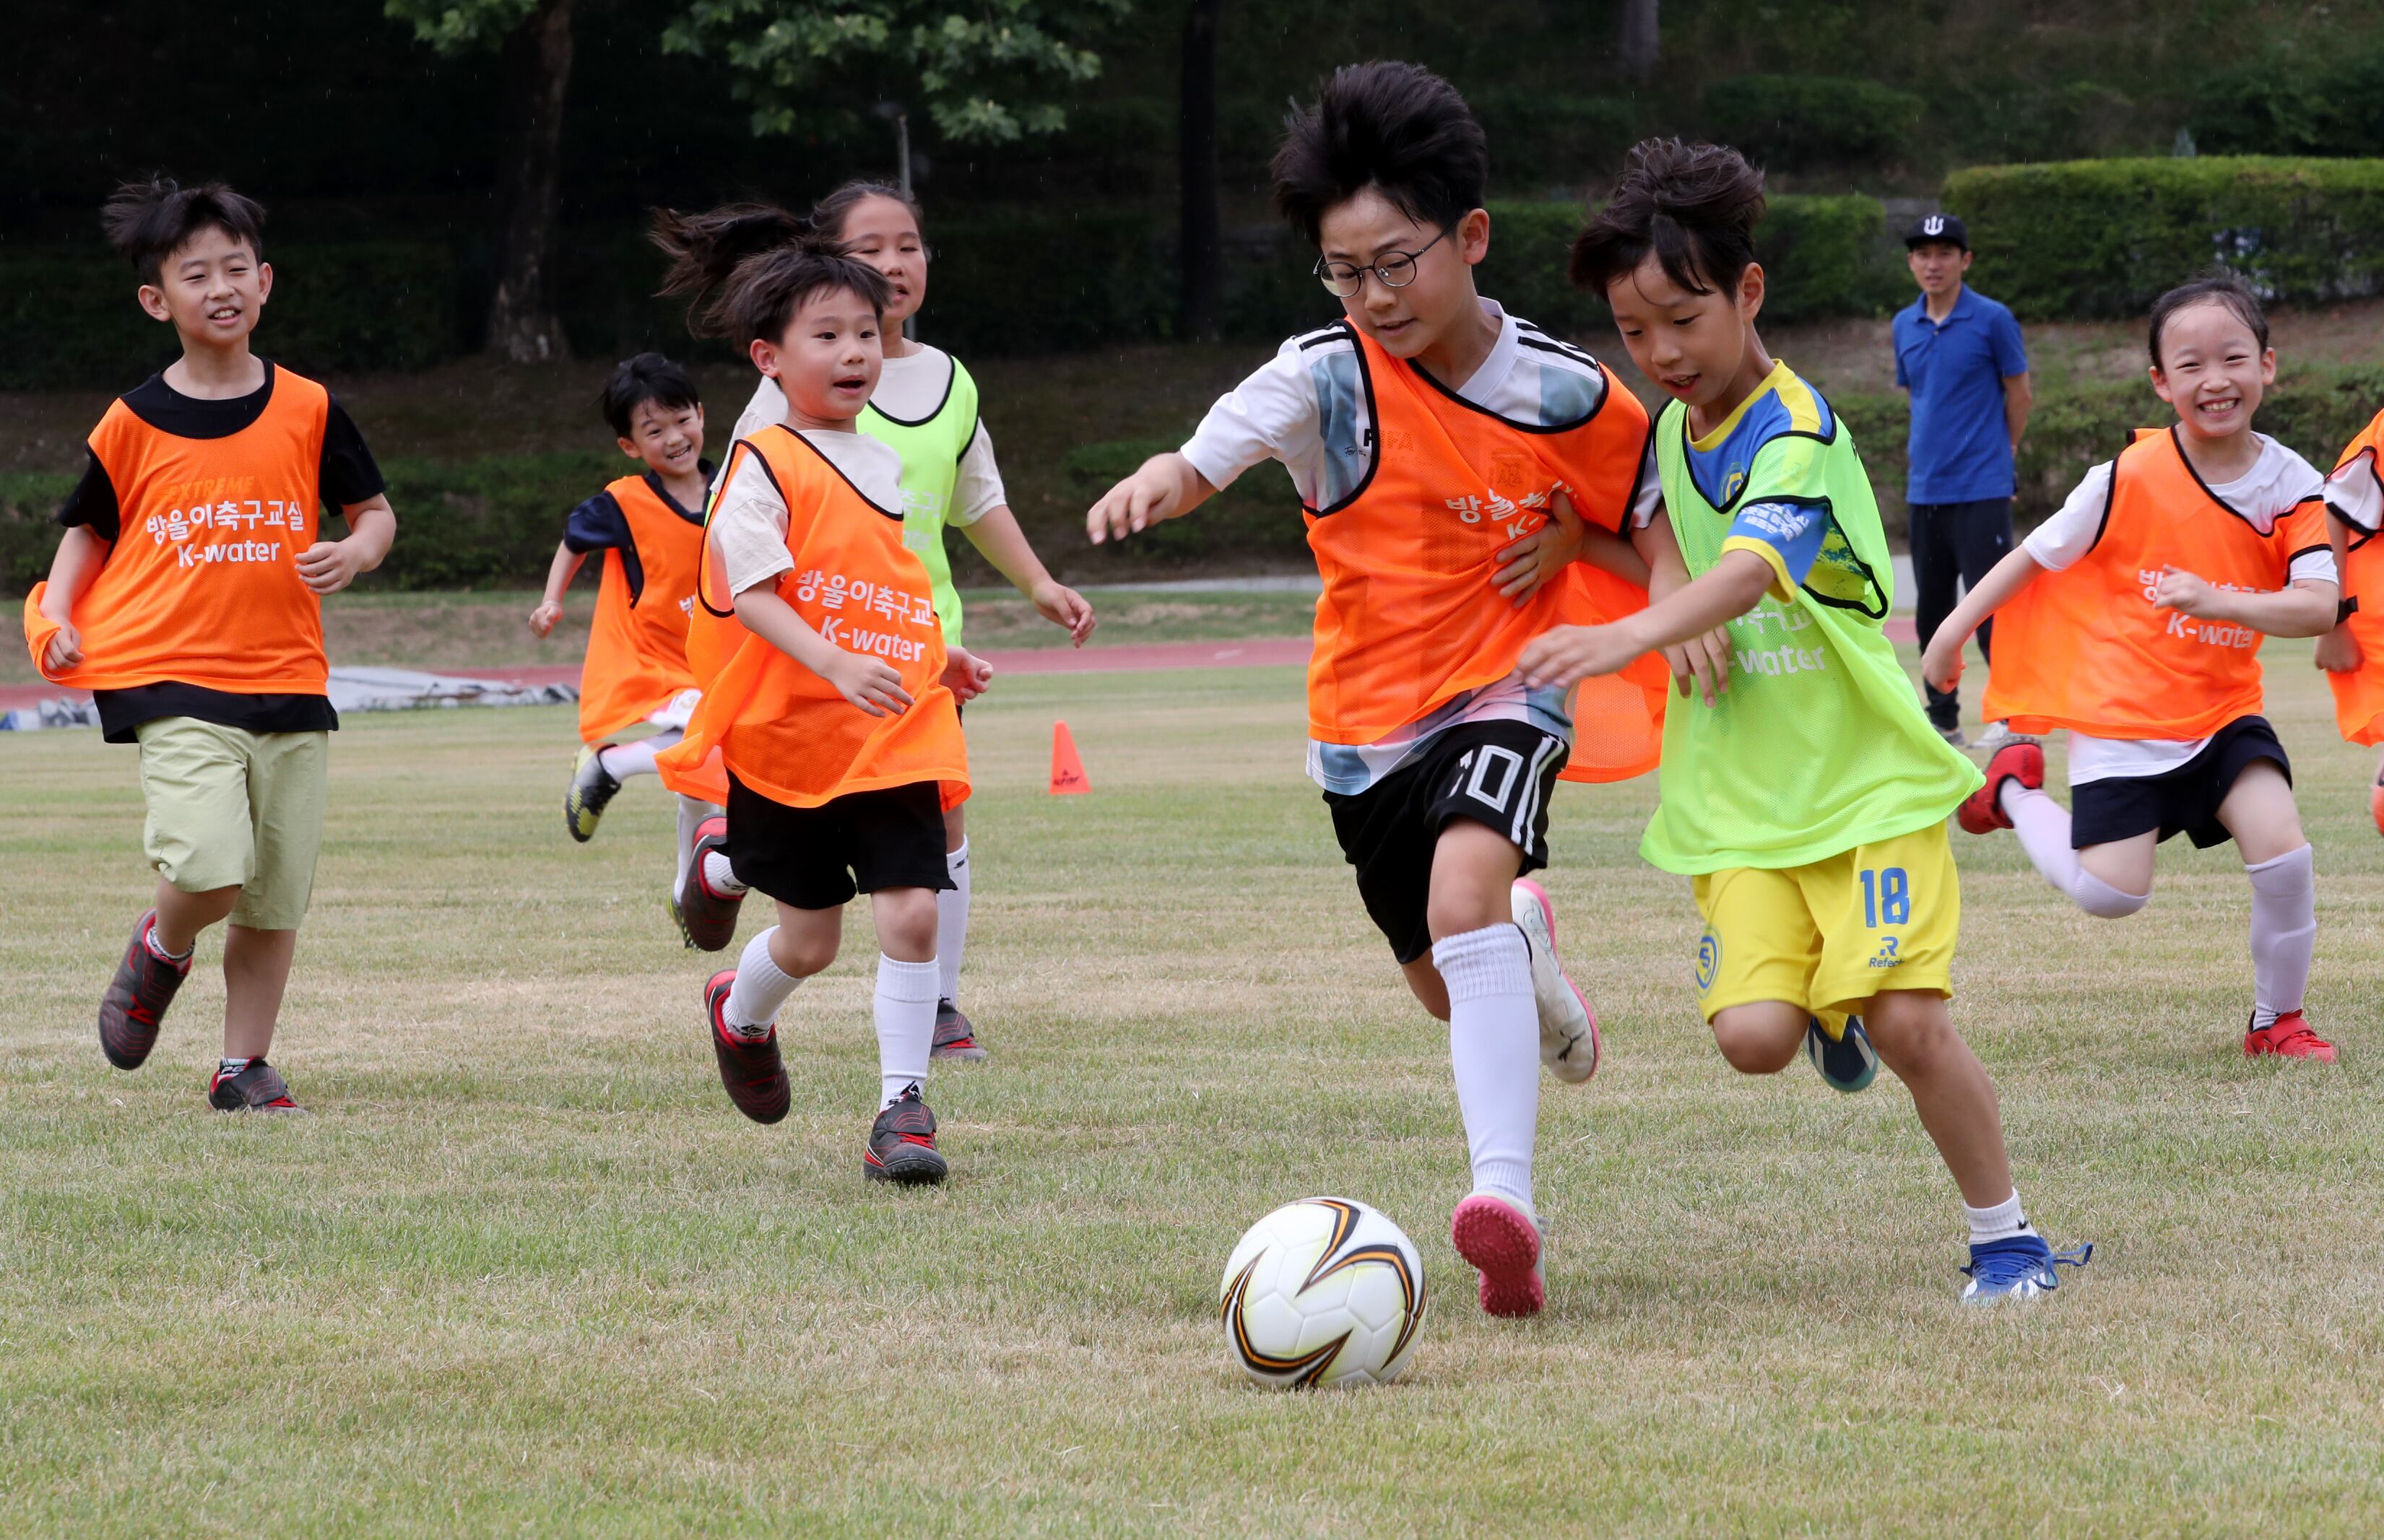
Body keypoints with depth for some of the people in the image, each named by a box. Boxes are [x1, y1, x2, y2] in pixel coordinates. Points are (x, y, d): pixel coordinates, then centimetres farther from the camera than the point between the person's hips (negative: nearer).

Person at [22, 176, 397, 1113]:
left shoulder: (306, 410, 5)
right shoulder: (133, 425, 2)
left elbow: (375, 511, 14)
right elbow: (89, 532, 14)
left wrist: (354, 554, -8)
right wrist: (55, 618, -2)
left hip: (289, 684, 3)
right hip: (171, 681, -3)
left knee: (277, 896, 4)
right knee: (211, 866, -21)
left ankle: (242, 1067, 20)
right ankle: (161, 950, 13)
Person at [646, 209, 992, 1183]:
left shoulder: (882, 464, 12)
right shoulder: (765, 466, -11)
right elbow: (753, 592, -20)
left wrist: (935, 661, 14)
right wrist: (838, 667, -31)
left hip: (895, 740, 5)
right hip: (788, 740, -4)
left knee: (912, 910, -11)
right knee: (810, 936, 8)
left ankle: (903, 1105, -4)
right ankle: (740, 1014, 42)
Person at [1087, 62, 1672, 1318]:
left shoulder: (1563, 394, -9)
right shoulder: (1329, 376, -13)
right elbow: (1232, 435, -32)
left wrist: (1575, 536, -12)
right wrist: (1165, 477, -54)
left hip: (1505, 686, -3)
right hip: (1369, 714, 3)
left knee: (1461, 899, -31)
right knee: (1453, 989, 15)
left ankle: (1504, 1192, -36)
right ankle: (1529, 953, 53)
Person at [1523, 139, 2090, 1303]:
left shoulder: (1796, 436, -17)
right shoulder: (1674, 424, 7)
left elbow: (1749, 572, -35)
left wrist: (1629, 637, -53)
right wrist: (1669, 584, 5)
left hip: (1867, 774, -5)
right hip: (1737, 799, 5)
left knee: (1908, 1025, -15)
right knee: (1753, 1033, -13)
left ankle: (2005, 1235, 5)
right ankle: (1832, 1013, 24)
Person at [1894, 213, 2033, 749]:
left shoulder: (1992, 320, -6)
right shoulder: (1905, 325, 10)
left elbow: (2018, 393, 1)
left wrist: (2001, 452, 7)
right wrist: (1920, 449, 12)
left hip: (1981, 489, -6)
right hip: (1924, 491, 6)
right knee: (1931, 613, 9)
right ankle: (1942, 720, 17)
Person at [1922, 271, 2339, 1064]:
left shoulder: (2292, 486, -9)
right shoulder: (2130, 479, -15)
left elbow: (2320, 606, -21)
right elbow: (2038, 554, -2)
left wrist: (2217, 602, -35)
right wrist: (1954, 629, 3)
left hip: (2223, 712, 2)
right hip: (2121, 715, -2)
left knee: (2283, 851, -17)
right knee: (2110, 893, -8)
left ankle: (2276, 1020, 7)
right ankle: (2011, 789, 22)